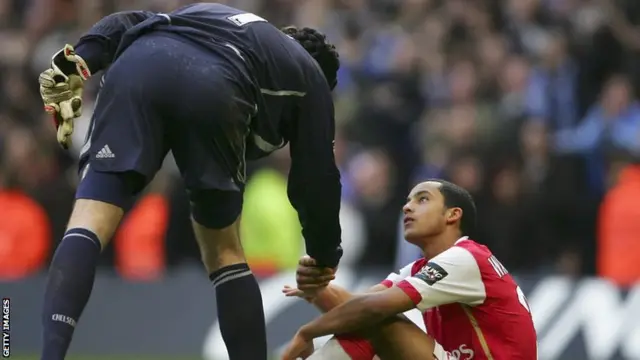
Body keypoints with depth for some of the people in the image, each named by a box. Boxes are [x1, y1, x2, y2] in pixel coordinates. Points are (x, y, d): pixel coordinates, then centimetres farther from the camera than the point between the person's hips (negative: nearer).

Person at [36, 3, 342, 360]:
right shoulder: (310, 75, 35)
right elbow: (317, 177, 32)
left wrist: (74, 64, 14)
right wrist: (325, 260, 45)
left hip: (136, 65, 2)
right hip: (215, 90, -2)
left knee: (88, 227, -6)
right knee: (224, 252, 18)